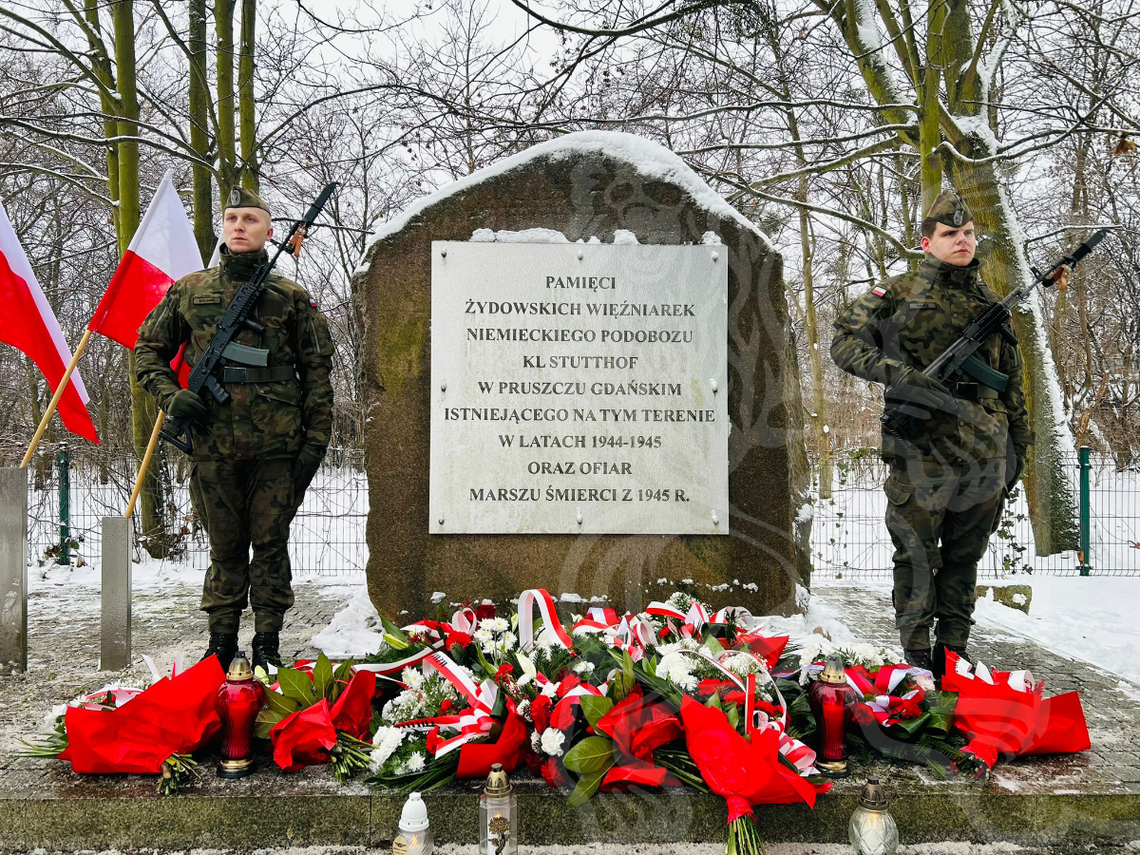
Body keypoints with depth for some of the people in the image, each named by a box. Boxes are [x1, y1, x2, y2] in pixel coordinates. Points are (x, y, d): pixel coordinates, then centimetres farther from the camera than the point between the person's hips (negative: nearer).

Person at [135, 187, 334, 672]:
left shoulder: (291, 298, 5)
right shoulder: (188, 292, 8)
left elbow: (316, 372, 5)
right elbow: (148, 349, 17)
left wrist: (315, 441, -1)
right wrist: (170, 395, -1)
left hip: (277, 447, -1)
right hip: (214, 447, 1)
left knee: (270, 544, 5)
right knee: (225, 546, 11)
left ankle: (267, 645, 15)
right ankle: (221, 641, 22)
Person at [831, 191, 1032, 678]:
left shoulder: (990, 304, 17)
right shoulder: (899, 293, 2)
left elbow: (1011, 379, 22)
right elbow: (844, 342, -4)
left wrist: (1018, 442, 19)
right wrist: (898, 374, -18)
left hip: (985, 453, 5)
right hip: (923, 448, -5)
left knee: (965, 555, 11)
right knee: (917, 555, -1)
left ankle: (953, 653, 22)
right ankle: (918, 659, 8)